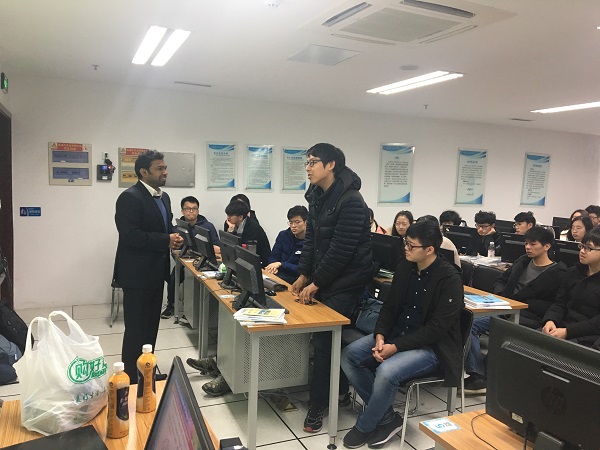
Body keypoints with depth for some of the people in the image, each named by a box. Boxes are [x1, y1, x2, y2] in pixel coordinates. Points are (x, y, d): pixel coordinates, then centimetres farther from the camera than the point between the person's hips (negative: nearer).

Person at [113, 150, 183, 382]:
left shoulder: (163, 197, 12)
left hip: (156, 273, 9)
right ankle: (131, 380, 14)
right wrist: (166, 241, -21)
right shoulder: (130, 197, -17)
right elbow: (130, 235, -25)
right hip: (137, 275, -9)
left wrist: (174, 237, -2)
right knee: (136, 330, 1)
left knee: (151, 327, 18)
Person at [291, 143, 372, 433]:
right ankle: (340, 392, 30)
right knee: (332, 339, 12)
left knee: (324, 342, -5)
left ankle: (317, 406, 9)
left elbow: (340, 250, -21)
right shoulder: (316, 196, 7)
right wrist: (303, 275, 7)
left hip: (345, 284, -7)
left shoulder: (351, 201, -20)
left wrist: (316, 284, -15)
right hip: (323, 279, 7)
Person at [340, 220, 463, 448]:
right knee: (349, 355, -10)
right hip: (395, 335, 7)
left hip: (432, 347, -7)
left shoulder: (450, 279, -18)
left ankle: (364, 426, -2)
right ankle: (387, 418, 1)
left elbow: (437, 328, -21)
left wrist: (396, 347, -23)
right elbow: (390, 306, 8)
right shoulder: (405, 267, 2)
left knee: (386, 371, -31)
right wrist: (380, 336, -11)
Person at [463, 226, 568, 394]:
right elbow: (500, 281, 26)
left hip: (529, 319, -6)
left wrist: (514, 299, -12)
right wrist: (503, 296, 3)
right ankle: (477, 376, -19)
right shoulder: (523, 262, 19)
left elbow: (551, 307, -12)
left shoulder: (557, 273, -2)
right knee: (469, 324, -16)